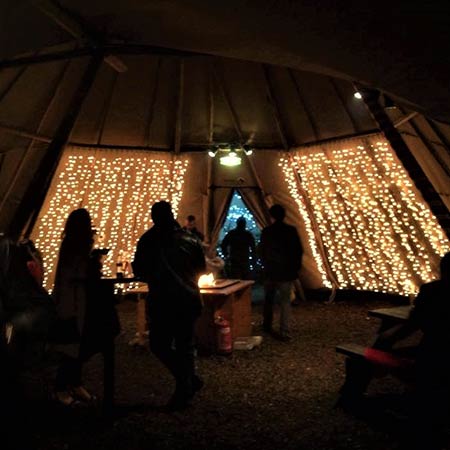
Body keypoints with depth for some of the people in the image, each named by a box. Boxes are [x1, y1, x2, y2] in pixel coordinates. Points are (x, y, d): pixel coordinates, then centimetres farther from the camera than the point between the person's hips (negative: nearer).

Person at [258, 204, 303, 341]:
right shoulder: (291, 230, -7)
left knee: (269, 299, 19)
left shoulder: (266, 231, -4)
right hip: (287, 271, -1)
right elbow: (299, 250, -4)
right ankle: (284, 332, -5)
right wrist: (296, 267, 9)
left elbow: (261, 250, 5)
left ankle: (267, 325, 31)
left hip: (271, 270, 2)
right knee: (285, 301, 0)